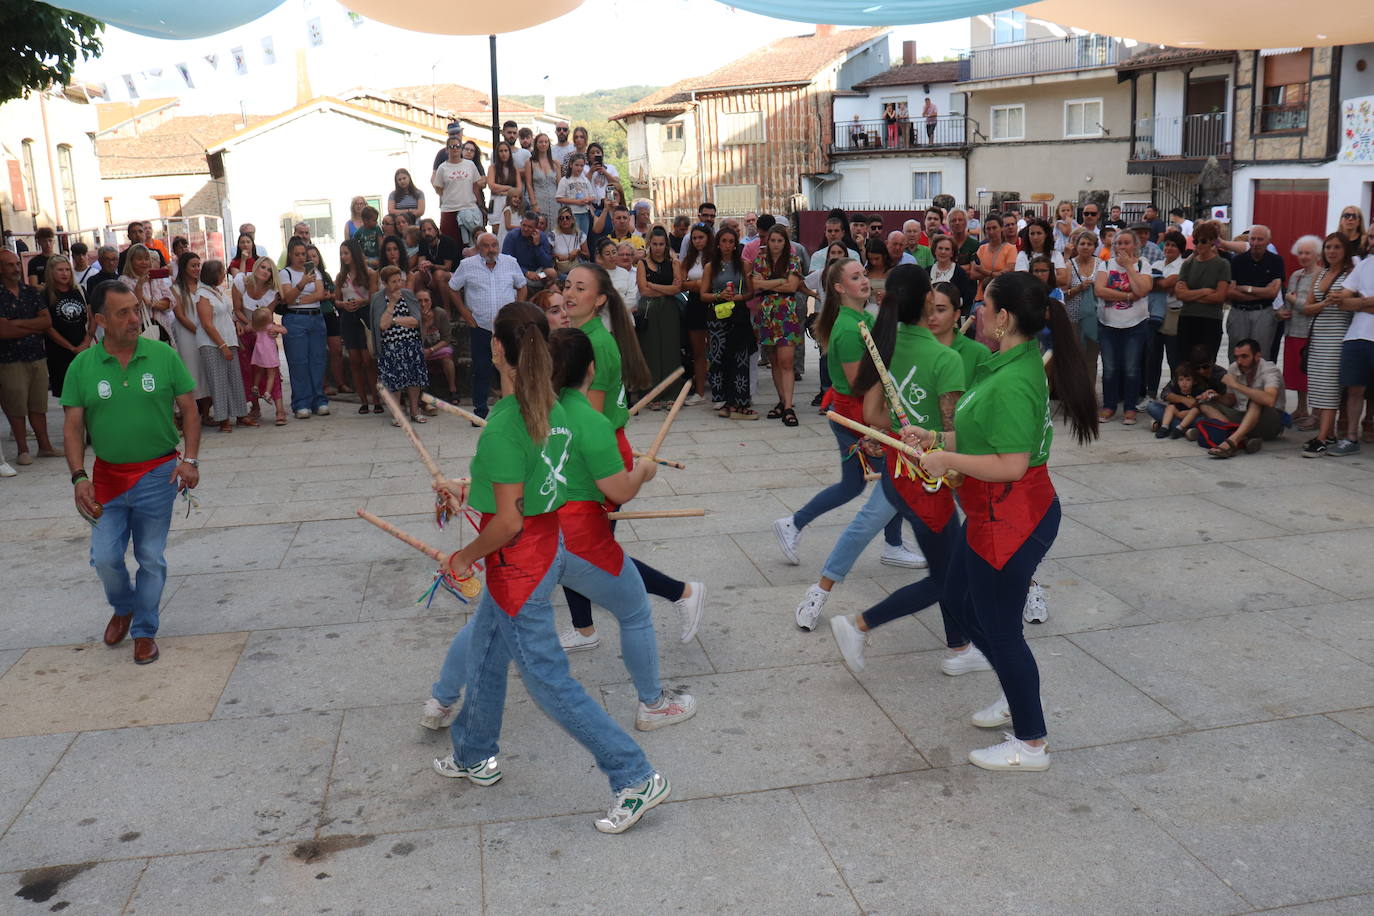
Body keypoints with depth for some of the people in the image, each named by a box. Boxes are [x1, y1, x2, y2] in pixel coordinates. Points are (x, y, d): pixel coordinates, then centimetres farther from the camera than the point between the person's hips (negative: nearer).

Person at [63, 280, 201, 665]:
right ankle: (123, 608, 33)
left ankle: (144, 631, 24)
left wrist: (190, 460, -10)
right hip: (107, 475, 1)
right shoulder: (82, 366, -3)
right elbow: (72, 427, -1)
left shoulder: (163, 355, -5)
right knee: (105, 557, 1)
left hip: (157, 474, -1)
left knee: (151, 559, 6)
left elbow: (189, 409, 0)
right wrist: (79, 477, -12)